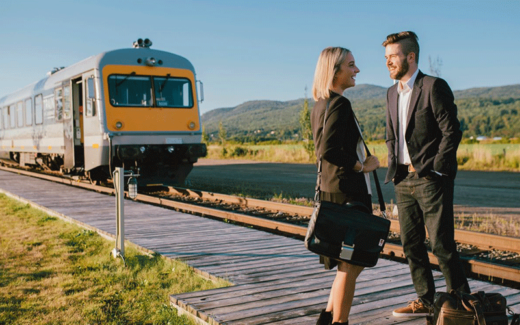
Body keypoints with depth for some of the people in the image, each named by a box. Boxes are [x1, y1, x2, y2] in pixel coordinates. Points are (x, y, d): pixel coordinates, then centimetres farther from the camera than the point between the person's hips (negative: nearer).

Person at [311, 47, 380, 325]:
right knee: (349, 265, 2)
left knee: (353, 262, 20)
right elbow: (328, 150, -27)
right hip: (347, 192, -10)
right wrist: (362, 165, -15)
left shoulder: (320, 104, 13)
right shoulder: (339, 104, -16)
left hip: (332, 189, 10)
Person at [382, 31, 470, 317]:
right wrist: (394, 168, 9)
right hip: (404, 179, 7)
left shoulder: (434, 87, -8)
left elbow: (451, 132, -11)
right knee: (411, 244, 10)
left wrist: (434, 171, -13)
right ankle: (425, 301, 22)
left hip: (430, 178, -7)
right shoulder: (392, 93, 14)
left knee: (441, 244, -4)